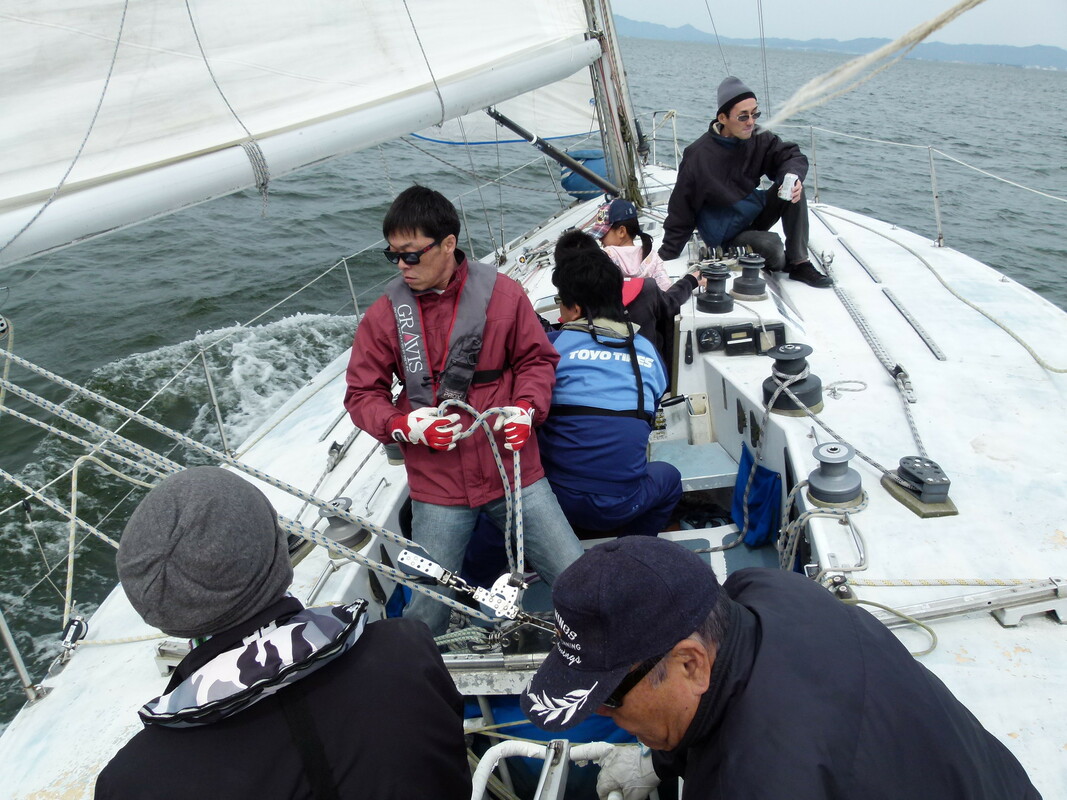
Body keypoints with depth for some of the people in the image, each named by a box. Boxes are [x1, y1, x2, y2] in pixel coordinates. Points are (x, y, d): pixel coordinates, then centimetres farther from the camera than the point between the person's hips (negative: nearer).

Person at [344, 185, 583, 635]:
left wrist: (526, 407, -12)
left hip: (513, 471, 0)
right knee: (425, 613, 7)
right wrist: (403, 425, -15)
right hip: (437, 487, 0)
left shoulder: (503, 293, -3)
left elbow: (537, 359, 6)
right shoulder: (384, 315, -2)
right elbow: (362, 394, 4)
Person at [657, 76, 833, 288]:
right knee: (771, 246, -32)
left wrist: (793, 175, -31)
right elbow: (681, 209, -16)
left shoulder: (757, 138, -7)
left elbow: (791, 155, -5)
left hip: (754, 214, 6)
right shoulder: (699, 156, -21)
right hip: (725, 234, -6)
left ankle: (799, 263, -14)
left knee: (792, 188, -19)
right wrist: (666, 258, -15)